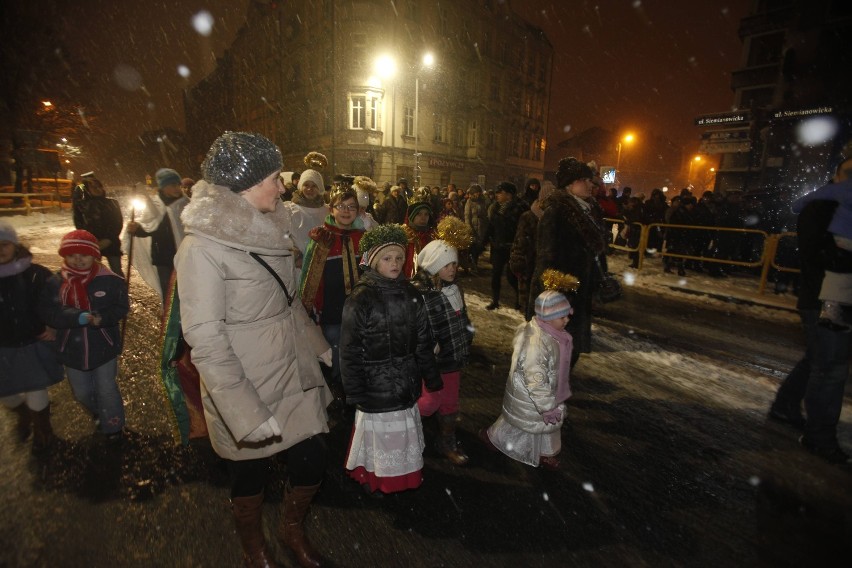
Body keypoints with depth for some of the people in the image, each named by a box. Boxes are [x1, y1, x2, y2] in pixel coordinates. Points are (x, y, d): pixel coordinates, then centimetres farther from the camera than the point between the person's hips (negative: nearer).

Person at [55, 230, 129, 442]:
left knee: (106, 390, 12)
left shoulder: (110, 280, -14)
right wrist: (80, 317, -34)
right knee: (81, 393, 19)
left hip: (103, 347, -2)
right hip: (73, 349, 3)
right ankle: (99, 415, 50)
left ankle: (113, 426, 34)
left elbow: (121, 308, -10)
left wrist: (100, 318, -29)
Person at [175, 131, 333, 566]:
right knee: (251, 475, 17)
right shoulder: (203, 247, -19)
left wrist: (320, 348, 16)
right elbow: (206, 342, -21)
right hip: (245, 389, -6)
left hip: (294, 376, 6)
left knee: (312, 462, 13)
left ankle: (292, 530, 45)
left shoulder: (268, 230, 3)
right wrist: (249, 413, -22)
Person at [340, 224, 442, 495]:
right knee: (381, 433, 9)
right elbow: (350, 351, -12)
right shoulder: (360, 299, -15)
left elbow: (423, 342, 7)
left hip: (407, 383, 5)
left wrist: (431, 377, 10)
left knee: (404, 434, 19)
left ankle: (404, 473, 41)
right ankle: (373, 477, 34)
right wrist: (355, 392, -11)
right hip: (376, 388, -5)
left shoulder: (411, 296, 1)